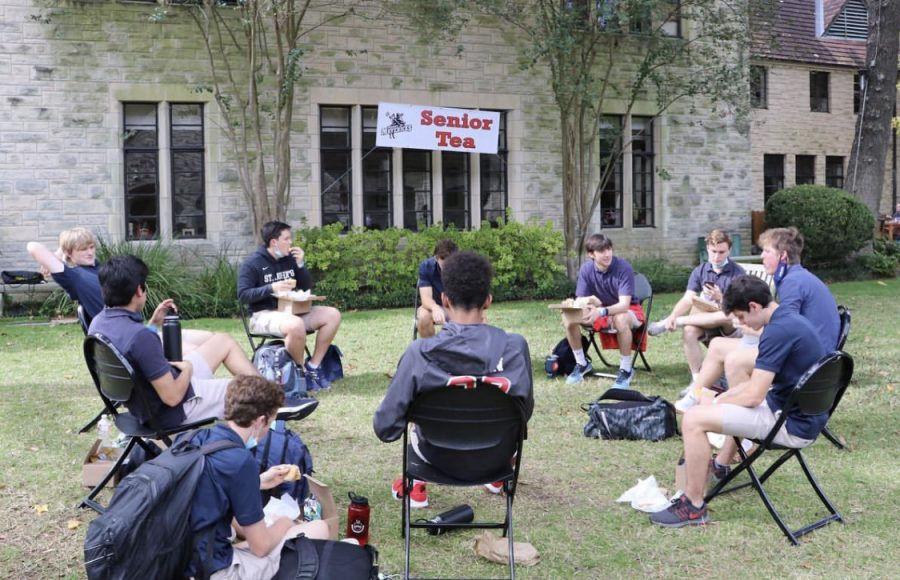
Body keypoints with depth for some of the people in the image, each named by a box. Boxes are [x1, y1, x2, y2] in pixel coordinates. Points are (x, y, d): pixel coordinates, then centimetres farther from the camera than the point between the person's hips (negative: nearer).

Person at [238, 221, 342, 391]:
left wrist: (301, 264, -4)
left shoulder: (289, 260, 11)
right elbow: (243, 295, -14)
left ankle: (313, 366, -5)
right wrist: (271, 288, -23)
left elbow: (307, 287, 12)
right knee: (296, 325, -39)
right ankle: (301, 371, -14)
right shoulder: (252, 264, -7)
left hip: (292, 311, 7)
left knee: (332, 315, -10)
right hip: (263, 315, -7)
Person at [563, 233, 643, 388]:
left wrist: (601, 312, -49)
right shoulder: (586, 269, -12)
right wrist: (587, 302, -38)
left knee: (620, 319, -40)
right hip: (600, 312, 4)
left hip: (628, 311, -4)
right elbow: (580, 301, -12)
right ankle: (582, 364, 1)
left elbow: (624, 304, -31)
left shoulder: (623, 267, -25)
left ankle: (626, 369, -19)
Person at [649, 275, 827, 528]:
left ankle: (694, 507, -6)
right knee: (737, 402, 37)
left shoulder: (777, 331, -23)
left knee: (694, 419, -17)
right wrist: (721, 399, 12)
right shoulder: (790, 318, 9)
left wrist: (716, 404, -5)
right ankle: (720, 465, 51)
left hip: (793, 424, -10)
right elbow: (759, 379, 18)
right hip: (803, 412, 10)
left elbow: (754, 396, -22)